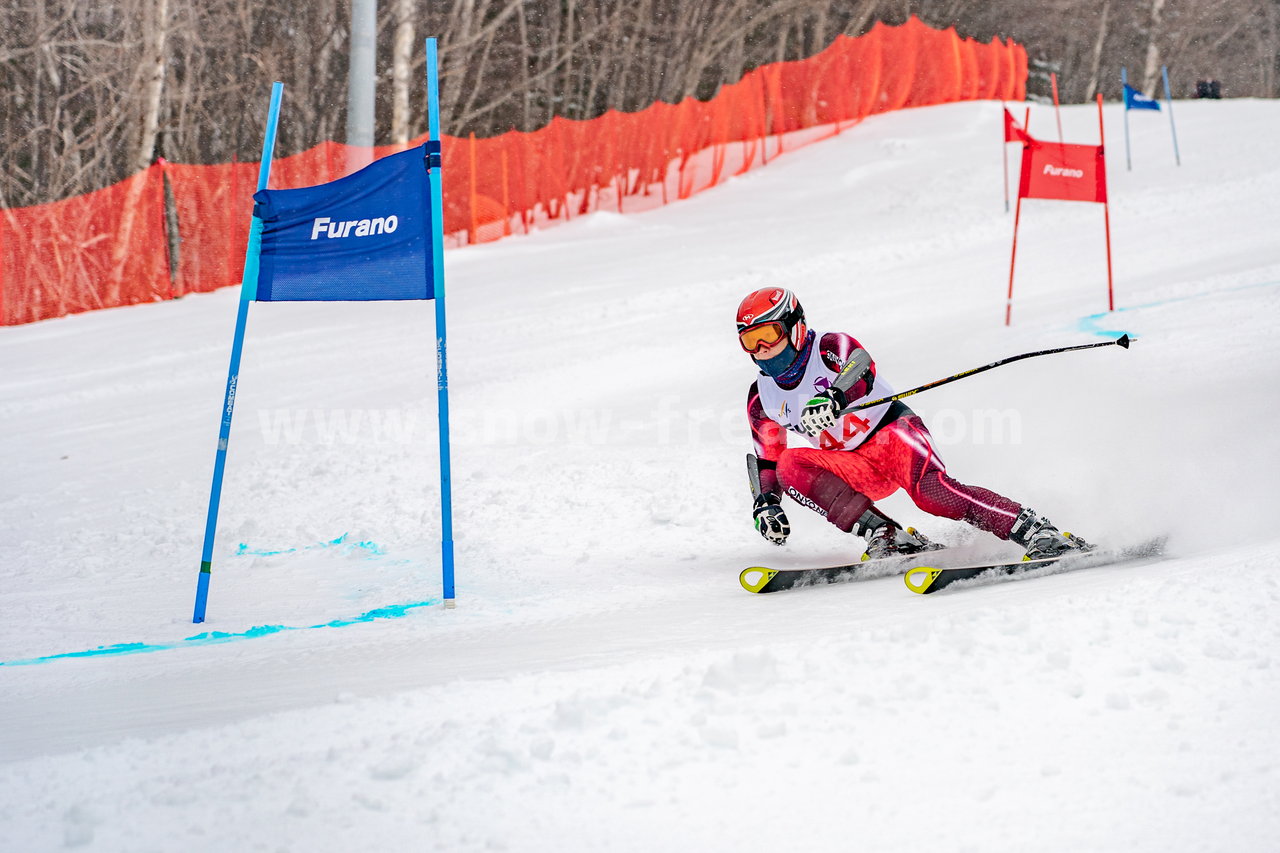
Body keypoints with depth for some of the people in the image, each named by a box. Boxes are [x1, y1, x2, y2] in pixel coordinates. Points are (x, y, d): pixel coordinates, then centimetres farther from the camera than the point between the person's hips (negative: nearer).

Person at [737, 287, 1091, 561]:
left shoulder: (830, 347, -11)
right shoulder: (761, 398, 6)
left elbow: (860, 369, -34)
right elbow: (767, 460, 17)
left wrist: (833, 396, -56)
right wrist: (765, 503, -1)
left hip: (893, 433, -6)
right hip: (857, 470, 6)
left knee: (931, 491, -35)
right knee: (791, 466, -23)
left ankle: (1037, 532, -35)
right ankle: (886, 536, -31)